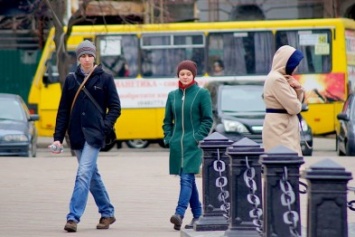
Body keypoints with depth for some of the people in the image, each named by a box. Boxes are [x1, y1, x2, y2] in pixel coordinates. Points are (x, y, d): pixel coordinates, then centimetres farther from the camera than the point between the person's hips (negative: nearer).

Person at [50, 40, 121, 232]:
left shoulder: (104, 79, 0)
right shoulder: (71, 80, 8)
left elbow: (115, 108, 1)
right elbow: (63, 110, 9)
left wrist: (105, 127, -14)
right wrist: (58, 137, 3)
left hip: (94, 135, -4)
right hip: (77, 135, 4)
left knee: (84, 174, -15)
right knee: (92, 175, 12)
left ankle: (73, 217, -19)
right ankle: (107, 213, 25)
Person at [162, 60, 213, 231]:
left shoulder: (202, 94, -1)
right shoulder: (173, 95, 12)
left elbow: (207, 119, -2)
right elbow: (167, 120, 18)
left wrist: (198, 137, -11)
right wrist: (168, 138, 5)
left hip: (193, 144, -5)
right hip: (177, 144, 5)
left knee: (187, 178, -16)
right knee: (188, 179, 10)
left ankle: (180, 213, -27)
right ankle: (197, 215, 19)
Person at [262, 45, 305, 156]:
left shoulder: (281, 78, 17)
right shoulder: (276, 79, -15)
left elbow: (298, 102, 20)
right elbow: (294, 107, -16)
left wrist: (298, 88, 0)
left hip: (284, 129, 10)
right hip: (279, 129, -10)